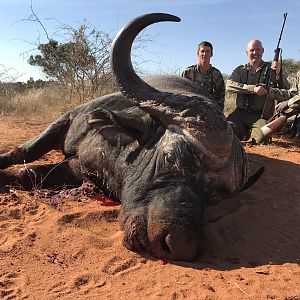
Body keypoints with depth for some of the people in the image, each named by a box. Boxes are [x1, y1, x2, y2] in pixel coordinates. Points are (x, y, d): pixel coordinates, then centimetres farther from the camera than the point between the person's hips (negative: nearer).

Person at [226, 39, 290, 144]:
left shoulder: (271, 69, 9)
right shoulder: (240, 70, 13)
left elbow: (285, 94, -1)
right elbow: (229, 86, -8)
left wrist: (278, 74, -17)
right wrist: (253, 88, -17)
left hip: (261, 115, -2)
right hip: (240, 113, 2)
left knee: (262, 138, -29)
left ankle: (252, 132, 8)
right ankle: (244, 131, 10)